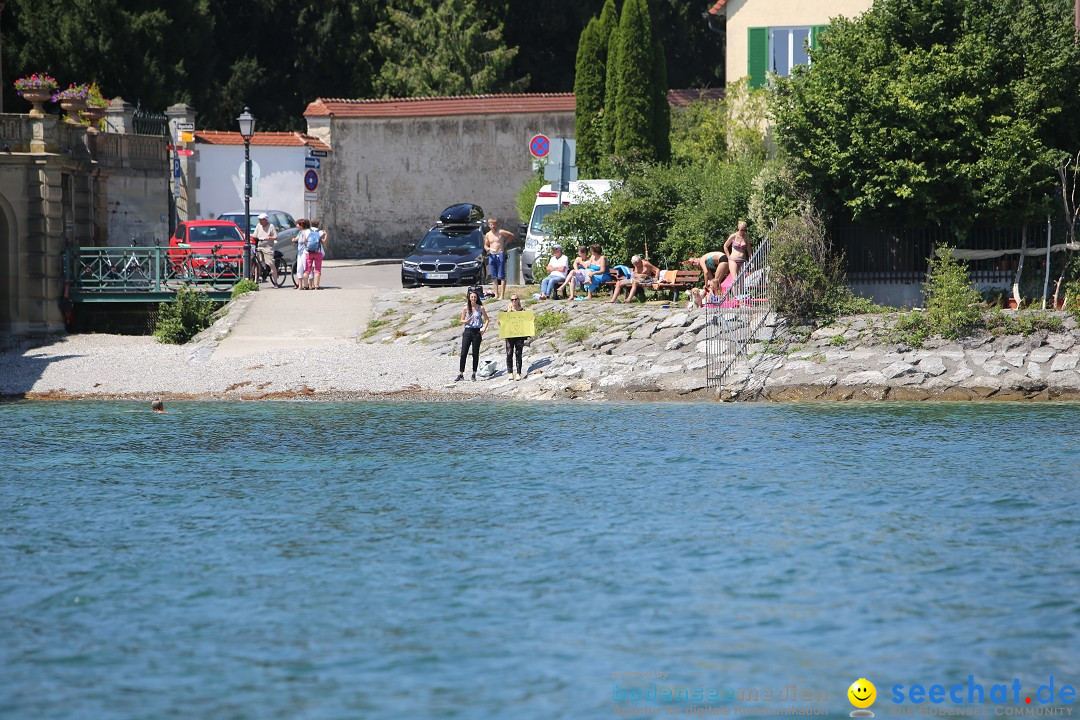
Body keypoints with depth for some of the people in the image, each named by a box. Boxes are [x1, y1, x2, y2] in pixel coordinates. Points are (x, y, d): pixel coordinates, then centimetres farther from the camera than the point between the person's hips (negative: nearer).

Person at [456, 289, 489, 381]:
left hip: (477, 332, -1)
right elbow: (461, 320, 9)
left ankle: (474, 374, 11)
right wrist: (467, 321, -12)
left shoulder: (480, 308, 2)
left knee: (475, 354, 3)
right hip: (468, 331, 1)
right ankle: (461, 374, -1)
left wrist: (484, 328, -6)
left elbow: (486, 319, 8)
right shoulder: (466, 308, 3)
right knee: (463, 353, -4)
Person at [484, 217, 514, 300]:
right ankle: (496, 295, 9)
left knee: (501, 276, -7)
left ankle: (502, 295, -9)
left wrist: (505, 242, 0)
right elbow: (485, 245, 19)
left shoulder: (501, 232, -3)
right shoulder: (488, 235, 11)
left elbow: (511, 235, 5)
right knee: (494, 277, 5)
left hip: (500, 255, -5)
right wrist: (487, 249, -3)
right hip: (492, 256, 5)